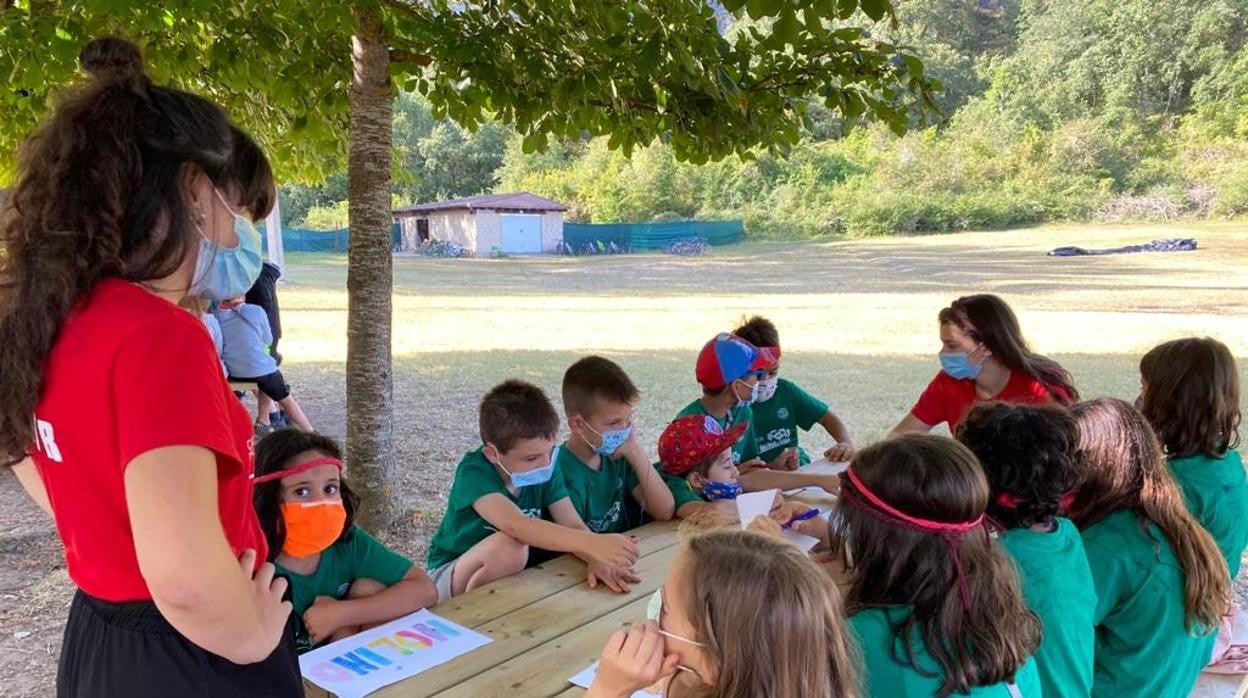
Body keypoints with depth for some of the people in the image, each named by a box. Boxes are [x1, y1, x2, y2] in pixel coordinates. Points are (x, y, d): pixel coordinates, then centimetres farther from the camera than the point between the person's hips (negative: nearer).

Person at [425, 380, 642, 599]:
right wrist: (591, 543, -52)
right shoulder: (474, 473, -27)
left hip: (511, 576, 7)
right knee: (509, 547, -33)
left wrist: (597, 560, -36)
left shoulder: (544, 468, -9)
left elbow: (573, 526, -15)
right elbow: (514, 525, -43)